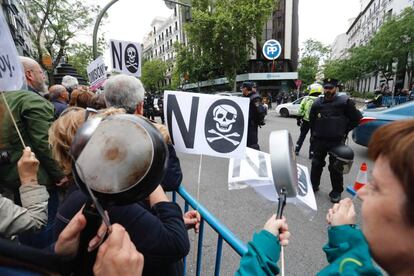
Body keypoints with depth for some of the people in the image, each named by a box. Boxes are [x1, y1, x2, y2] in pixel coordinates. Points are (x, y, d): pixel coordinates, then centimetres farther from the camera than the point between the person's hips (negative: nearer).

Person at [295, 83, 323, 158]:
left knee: (302, 135, 19)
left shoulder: (306, 99, -4)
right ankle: (311, 153, 13)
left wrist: (299, 120, 7)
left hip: (305, 121, 2)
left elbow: (300, 111, -2)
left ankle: (297, 149, 22)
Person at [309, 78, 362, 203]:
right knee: (316, 164, 13)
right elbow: (312, 121, 16)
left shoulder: (344, 102, -6)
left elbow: (356, 118, 4)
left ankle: (336, 191, 20)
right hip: (319, 140, 3)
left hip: (336, 141, -3)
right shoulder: (317, 103, 4)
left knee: (336, 168, 5)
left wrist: (344, 131, 4)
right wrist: (313, 135, 14)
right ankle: (314, 185, 30)